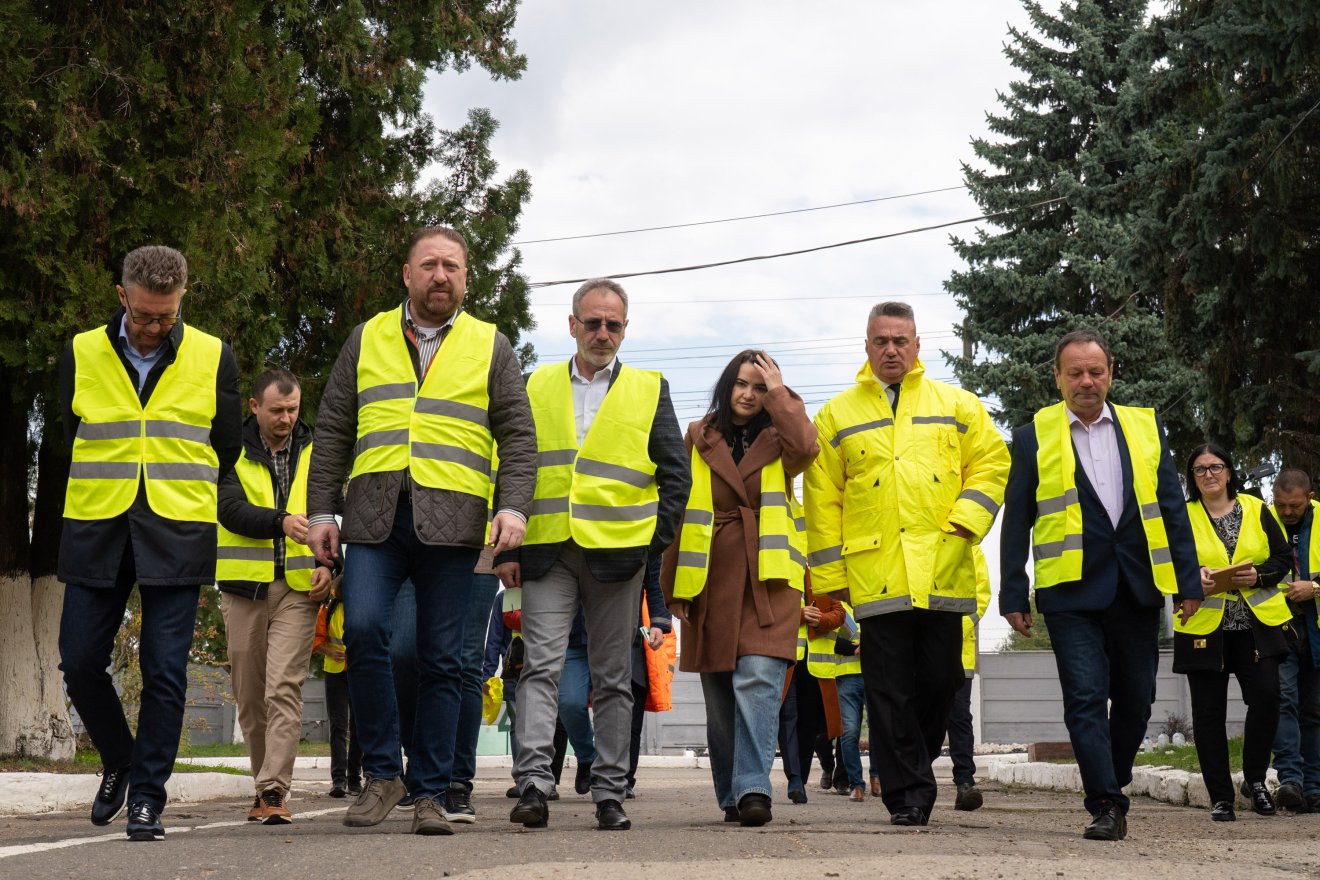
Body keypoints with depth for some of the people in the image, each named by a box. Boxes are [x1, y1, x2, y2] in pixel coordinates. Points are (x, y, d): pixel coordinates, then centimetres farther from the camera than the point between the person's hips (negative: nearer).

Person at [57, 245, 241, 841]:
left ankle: (146, 796, 5)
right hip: (95, 531, 2)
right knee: (80, 662, 1)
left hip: (176, 536, -1)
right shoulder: (82, 354, 5)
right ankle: (119, 762, 26)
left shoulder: (212, 358, 4)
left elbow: (227, 451, 12)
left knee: (164, 671, -4)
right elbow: (72, 436, 15)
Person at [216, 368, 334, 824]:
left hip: (298, 586, 0)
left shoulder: (314, 454, 11)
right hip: (243, 585, 1)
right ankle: (265, 785, 22)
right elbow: (230, 510, -10)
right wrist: (281, 522, -26)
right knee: (249, 694, 8)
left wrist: (328, 563, -3)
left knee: (283, 688, -13)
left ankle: (274, 791, -16)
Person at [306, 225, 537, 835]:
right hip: (374, 515, 1)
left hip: (451, 523, 0)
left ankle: (429, 794, 8)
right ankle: (382, 773, -2)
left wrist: (514, 508, -8)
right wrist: (321, 511, 7)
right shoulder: (367, 339, 16)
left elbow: (518, 438, 7)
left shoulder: (491, 346, 13)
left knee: (441, 661, 1)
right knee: (363, 630, -18)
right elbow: (332, 433, 15)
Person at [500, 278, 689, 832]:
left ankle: (609, 795, 9)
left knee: (612, 678, 5)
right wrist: (508, 548, 2)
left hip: (616, 553, 0)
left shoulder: (649, 390, 11)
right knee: (541, 665, -11)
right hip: (546, 552, 0)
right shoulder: (536, 387, 13)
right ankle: (533, 785, -15)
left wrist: (655, 541, -1)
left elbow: (675, 475, 9)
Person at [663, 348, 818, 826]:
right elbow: (678, 510, 11)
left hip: (768, 575, -2)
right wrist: (673, 583, 5)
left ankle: (753, 789, -21)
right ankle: (730, 795, 15)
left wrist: (779, 394, -4)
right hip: (710, 577, 2)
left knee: (758, 679, -16)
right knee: (719, 692, 5)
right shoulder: (699, 438, 13)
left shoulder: (776, 438, 11)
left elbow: (805, 448, -15)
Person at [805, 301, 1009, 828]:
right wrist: (828, 573, 2)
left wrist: (966, 521, -7)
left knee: (939, 681, 4)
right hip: (876, 577, -1)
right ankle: (908, 793, 3)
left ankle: (912, 768, 26)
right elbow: (823, 499, 8)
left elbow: (991, 462, 9)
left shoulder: (958, 407, 13)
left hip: (944, 572, 1)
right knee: (891, 690, -2)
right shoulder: (837, 416, 11)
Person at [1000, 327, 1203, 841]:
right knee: (1085, 698, -8)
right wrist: (1012, 595, -1)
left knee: (1135, 698, 9)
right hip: (1071, 588, -3)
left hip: (1139, 587, 3)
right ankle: (1106, 806, -6)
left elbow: (1172, 508, 10)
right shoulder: (1034, 437, 4)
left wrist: (1188, 581, 4)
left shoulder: (1146, 427, 11)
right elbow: (1016, 522, 4)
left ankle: (1112, 784, 29)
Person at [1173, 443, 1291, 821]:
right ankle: (1220, 797, 8)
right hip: (1204, 626, 0)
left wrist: (1258, 575, -12)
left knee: (1266, 696, -14)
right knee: (1209, 711, 0)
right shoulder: (1182, 516, 5)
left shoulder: (1256, 509, 9)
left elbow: (1283, 558, 7)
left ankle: (1255, 779, 7)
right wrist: (1193, 577, -17)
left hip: (1255, 623, 1)